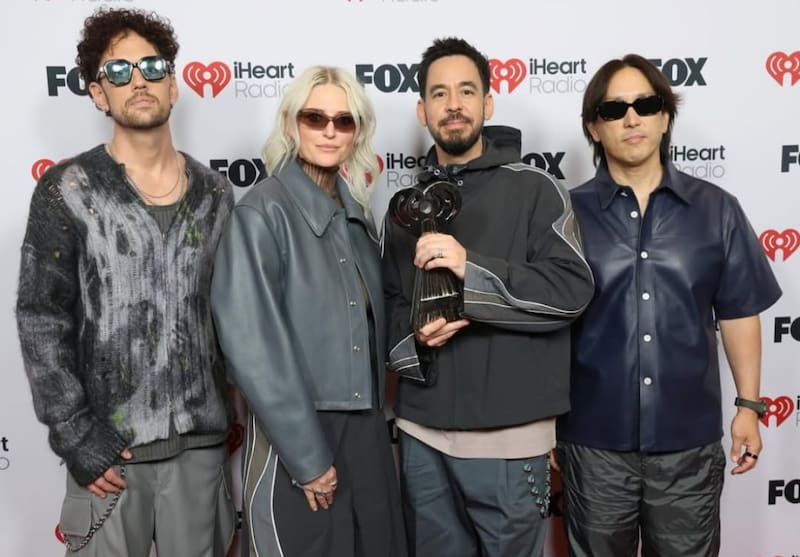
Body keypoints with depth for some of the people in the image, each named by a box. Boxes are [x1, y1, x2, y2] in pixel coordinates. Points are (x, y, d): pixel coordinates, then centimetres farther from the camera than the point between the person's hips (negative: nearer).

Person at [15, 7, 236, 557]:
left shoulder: (215, 193, 6)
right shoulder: (66, 191, -5)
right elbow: (41, 322, -7)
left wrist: (235, 412, 7)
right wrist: (76, 436, -12)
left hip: (201, 439, 3)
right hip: (108, 443, -3)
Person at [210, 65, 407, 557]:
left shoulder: (354, 210, 7)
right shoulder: (263, 211, -13)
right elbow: (253, 346, -18)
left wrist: (377, 415, 7)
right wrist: (307, 457, -16)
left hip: (366, 427, 6)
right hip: (295, 435, -6)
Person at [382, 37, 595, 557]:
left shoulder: (534, 189, -4)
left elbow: (572, 291, -14)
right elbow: (389, 305, 11)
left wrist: (470, 268, -23)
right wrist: (415, 337, -10)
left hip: (507, 436, -4)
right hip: (421, 434, 4)